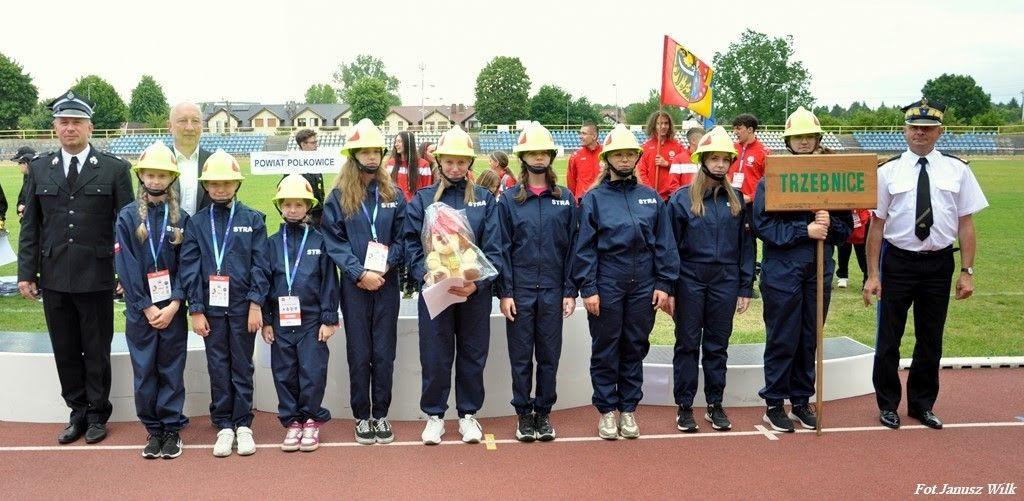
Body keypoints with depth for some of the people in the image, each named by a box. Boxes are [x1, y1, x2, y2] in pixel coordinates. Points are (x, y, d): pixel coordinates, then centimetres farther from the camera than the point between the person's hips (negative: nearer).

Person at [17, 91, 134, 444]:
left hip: (96, 277, -3)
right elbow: (30, 226, 9)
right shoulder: (39, 169, 8)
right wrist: (26, 273, 4)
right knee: (65, 352, 10)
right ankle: (78, 413, 25)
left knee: (97, 351, 7)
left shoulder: (114, 169, -1)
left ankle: (97, 415, 23)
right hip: (54, 278, 3)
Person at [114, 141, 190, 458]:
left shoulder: (180, 218, 2)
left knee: (171, 370, 6)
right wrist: (147, 307, -10)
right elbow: (126, 265, -5)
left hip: (172, 307, 0)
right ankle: (153, 429, 18)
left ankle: (172, 429, 16)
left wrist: (174, 304, -11)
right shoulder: (128, 216, 0)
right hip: (140, 308, 0)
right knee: (144, 370, 6)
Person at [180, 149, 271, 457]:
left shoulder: (253, 220, 1)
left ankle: (243, 425, 17)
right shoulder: (196, 222, 4)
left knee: (242, 366, 7)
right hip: (211, 306, 1)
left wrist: (255, 304, -9)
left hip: (243, 305, -1)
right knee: (218, 367, 7)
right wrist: (196, 310, -4)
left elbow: (261, 265, -3)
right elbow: (189, 269, 2)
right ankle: (223, 426, 17)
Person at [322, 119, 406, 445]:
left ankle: (381, 415, 18)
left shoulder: (393, 195, 5)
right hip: (354, 285, -1)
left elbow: (402, 239, 4)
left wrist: (384, 268, -12)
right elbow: (334, 242, -5)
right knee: (359, 354, 6)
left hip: (387, 284, 2)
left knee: (384, 353, 6)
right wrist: (360, 273, -14)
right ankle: (361, 417, 18)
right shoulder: (339, 196, 0)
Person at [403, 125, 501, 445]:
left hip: (475, 290, 1)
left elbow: (493, 248, -2)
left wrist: (478, 283, -15)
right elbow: (412, 244, -1)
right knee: (434, 356, 5)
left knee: (473, 354, 10)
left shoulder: (485, 199, 5)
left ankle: (468, 414, 24)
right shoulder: (422, 199, 5)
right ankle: (434, 415, 21)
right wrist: (425, 275, -17)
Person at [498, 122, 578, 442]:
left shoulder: (565, 198, 5)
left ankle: (544, 413, 21)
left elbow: (572, 247, 4)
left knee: (549, 355, 8)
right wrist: (505, 292, -7)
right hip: (520, 289, -1)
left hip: (553, 289, 1)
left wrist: (570, 291, -1)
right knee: (521, 356, 6)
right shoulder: (509, 199, 1)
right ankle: (524, 415, 18)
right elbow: (503, 248, -1)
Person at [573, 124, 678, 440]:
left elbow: (664, 243, 6)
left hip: (643, 285, 3)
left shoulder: (650, 197, 7)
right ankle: (607, 411, 19)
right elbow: (585, 247, -4)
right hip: (606, 285, -2)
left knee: (635, 348, 11)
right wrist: (588, 289, -10)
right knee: (605, 350, 7)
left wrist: (664, 283, -1)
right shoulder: (594, 198, -1)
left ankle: (628, 409, 24)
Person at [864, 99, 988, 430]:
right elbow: (876, 225, -4)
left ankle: (922, 405, 31)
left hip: (940, 263, 2)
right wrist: (872, 274, -6)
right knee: (889, 338, 7)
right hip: (898, 261, -1)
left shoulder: (957, 170, 0)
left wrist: (967, 271, -3)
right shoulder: (888, 172, -4)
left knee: (930, 339, 14)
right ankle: (888, 405, 25)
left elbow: (966, 224, 1)